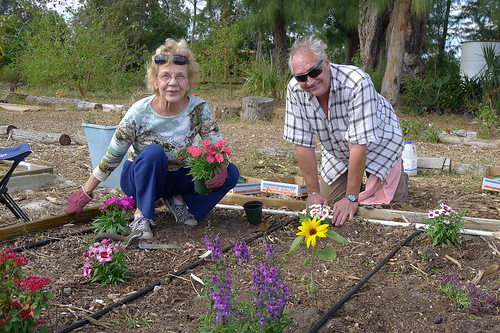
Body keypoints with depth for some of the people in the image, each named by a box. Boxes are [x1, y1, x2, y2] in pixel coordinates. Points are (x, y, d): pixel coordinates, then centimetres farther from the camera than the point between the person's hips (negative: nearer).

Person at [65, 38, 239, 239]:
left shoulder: (198, 109, -17)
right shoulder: (139, 113, -23)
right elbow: (111, 158, -14)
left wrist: (220, 169, -36)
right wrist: (84, 194, -9)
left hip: (177, 177, 3)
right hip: (141, 180, -3)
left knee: (230, 174, -17)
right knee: (153, 152, -36)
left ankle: (178, 200, 1)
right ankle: (142, 215, -18)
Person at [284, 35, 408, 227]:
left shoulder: (357, 83, -39)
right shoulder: (295, 90, -25)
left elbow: (358, 144, -37)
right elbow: (303, 144, -19)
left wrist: (351, 198, -33)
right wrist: (314, 192, -18)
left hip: (379, 144, -4)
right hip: (336, 151, 4)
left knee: (384, 204, -10)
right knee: (328, 200, 1)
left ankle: (398, 178, 23)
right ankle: (356, 179, 30)